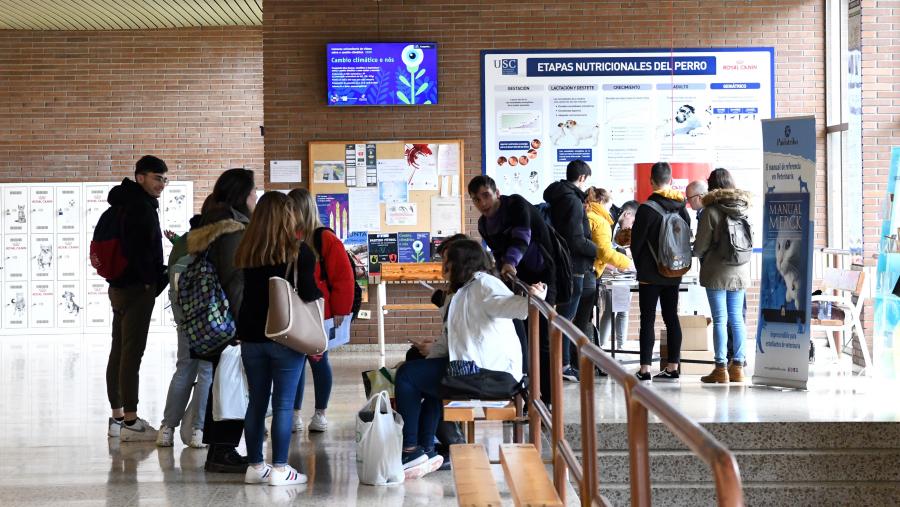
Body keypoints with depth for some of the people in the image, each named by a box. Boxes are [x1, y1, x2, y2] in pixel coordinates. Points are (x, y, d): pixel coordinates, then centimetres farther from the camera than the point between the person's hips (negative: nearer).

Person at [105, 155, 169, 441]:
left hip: (121, 286, 11)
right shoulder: (140, 206, -14)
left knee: (119, 352, 12)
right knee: (132, 354, -9)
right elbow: (138, 248, -25)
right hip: (137, 288, -11)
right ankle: (130, 423, -7)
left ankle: (117, 417, 18)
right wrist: (151, 281, -15)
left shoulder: (127, 203, 18)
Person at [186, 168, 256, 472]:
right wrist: (241, 325, -20)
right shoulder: (235, 230, -15)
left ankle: (218, 450, 20)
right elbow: (235, 281, -20)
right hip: (232, 322, -10)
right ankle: (223, 452, 1)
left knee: (222, 385, 14)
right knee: (233, 387, -3)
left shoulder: (213, 227, 15)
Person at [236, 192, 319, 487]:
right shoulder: (299, 250, -8)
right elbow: (309, 293, -11)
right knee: (283, 404, 1)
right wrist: (319, 293, 8)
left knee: (256, 401, 12)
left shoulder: (247, 251, 4)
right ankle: (279, 469, 3)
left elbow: (244, 293, 9)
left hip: (251, 336, 5)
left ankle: (255, 466, 18)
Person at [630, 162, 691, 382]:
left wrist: (640, 265, 8)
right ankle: (672, 367, 10)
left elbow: (636, 241, -8)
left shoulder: (646, 209, -14)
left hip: (650, 273, -5)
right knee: (671, 318, 9)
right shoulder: (681, 207, 2)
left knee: (647, 320, -2)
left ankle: (645, 369, -3)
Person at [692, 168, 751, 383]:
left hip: (717, 272, -5)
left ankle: (721, 368, 0)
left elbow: (699, 246, -8)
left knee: (720, 320, -2)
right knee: (737, 319, 10)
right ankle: (737, 366, 12)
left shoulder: (711, 211, -12)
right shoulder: (744, 209, 4)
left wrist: (697, 253, 14)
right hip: (740, 271, 5)